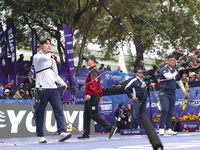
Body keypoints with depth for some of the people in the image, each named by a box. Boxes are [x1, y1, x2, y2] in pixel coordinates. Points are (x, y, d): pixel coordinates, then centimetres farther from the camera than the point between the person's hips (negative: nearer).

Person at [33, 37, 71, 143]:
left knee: (58, 110, -8)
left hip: (53, 89, 6)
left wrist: (63, 83, 12)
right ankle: (40, 136, 6)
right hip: (42, 89, -5)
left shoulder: (52, 60, 25)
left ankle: (62, 132, -15)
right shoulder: (37, 57, 3)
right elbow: (44, 58, -21)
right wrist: (49, 55, 2)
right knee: (40, 113, -1)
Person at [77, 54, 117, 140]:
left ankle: (111, 128, -6)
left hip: (93, 96, -10)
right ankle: (86, 134, 10)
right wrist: (100, 96, 26)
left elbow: (94, 83, -21)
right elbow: (98, 84, 24)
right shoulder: (91, 70, 20)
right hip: (90, 97, 10)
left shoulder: (93, 70, -9)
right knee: (86, 115, 8)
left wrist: (89, 93, -29)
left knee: (94, 115, -9)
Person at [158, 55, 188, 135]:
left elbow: (179, 81, 28)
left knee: (170, 112, 5)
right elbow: (168, 76, -24)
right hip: (164, 93, -6)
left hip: (172, 94, 6)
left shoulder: (175, 70, 16)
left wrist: (184, 90, 29)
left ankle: (168, 129, 9)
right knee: (165, 110, -18)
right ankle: (161, 128, -15)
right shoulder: (164, 69, -4)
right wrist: (175, 73, -5)